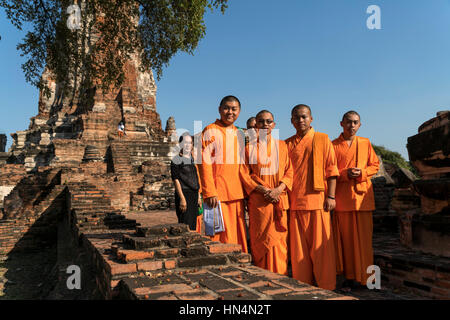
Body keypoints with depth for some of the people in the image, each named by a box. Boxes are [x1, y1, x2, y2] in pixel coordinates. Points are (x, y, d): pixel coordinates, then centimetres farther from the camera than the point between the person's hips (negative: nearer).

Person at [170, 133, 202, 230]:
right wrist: (182, 198, -18)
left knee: (193, 225, 9)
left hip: (194, 195, 7)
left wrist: (198, 196, 17)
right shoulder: (177, 160, -7)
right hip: (184, 194, -7)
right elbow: (176, 180, -12)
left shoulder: (192, 159, 15)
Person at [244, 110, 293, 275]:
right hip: (258, 201, -1)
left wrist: (278, 189, -11)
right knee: (261, 240, -2)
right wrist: (264, 190, -11)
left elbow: (289, 170, 6)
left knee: (279, 240, 1)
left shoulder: (282, 146, 13)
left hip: (280, 199, 2)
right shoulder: (249, 147, 9)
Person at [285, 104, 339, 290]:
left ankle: (326, 286, 11)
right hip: (295, 201, 3)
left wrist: (331, 196, -5)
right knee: (298, 247, 6)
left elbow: (331, 170, 3)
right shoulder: (287, 144, 13)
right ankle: (302, 285, 17)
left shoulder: (322, 139, 6)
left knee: (321, 245, 0)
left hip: (318, 199, -2)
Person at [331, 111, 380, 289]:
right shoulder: (333, 145, 6)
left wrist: (362, 172, -7)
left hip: (363, 195, 2)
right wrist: (345, 174, -14)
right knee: (345, 238, 0)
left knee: (363, 238, 3)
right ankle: (349, 276, 10)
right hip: (342, 197, -2)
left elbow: (375, 165, 13)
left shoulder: (365, 143, 14)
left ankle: (364, 276, 15)